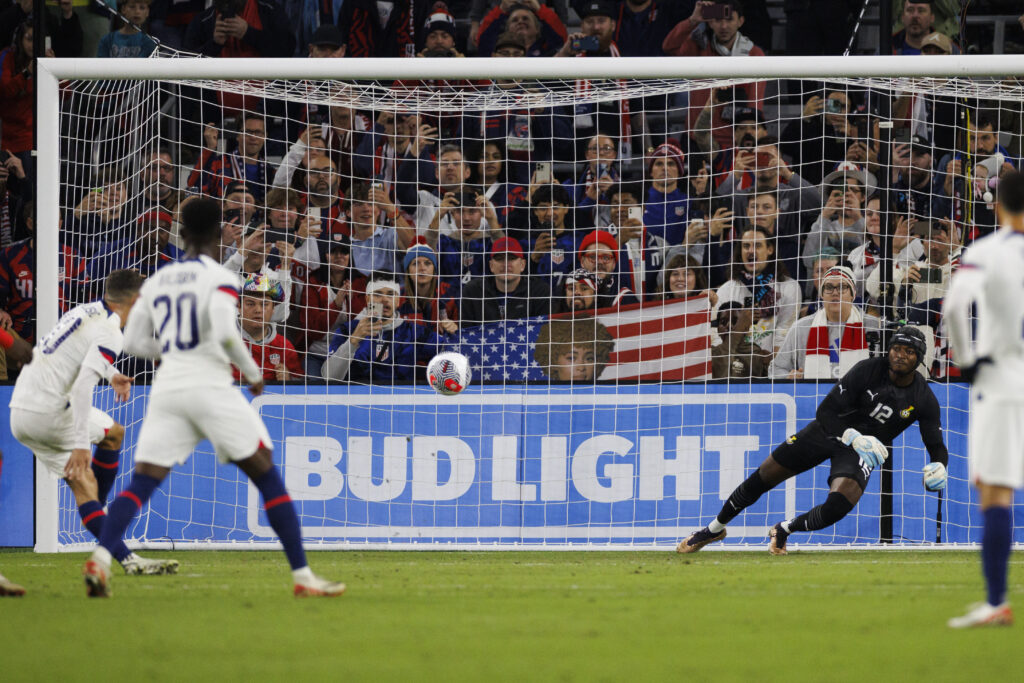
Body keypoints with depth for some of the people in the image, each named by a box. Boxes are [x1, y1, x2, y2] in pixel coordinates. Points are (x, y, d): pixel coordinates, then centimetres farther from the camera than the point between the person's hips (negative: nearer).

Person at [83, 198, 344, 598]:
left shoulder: (156, 282, 14)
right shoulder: (219, 278, -3)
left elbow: (133, 342, 15)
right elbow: (224, 333, -17)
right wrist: (253, 373, -3)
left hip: (167, 390, 4)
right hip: (211, 388, -4)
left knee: (141, 483, 1)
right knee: (268, 478, 4)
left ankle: (100, 559, -22)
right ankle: (302, 576, 0)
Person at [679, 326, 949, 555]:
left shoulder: (924, 399, -14)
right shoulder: (868, 370, -19)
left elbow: (937, 447, -6)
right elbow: (826, 411, -17)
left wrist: (937, 468, -29)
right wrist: (853, 438, -32)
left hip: (864, 449, 0)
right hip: (831, 430, 0)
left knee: (838, 507, -27)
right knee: (761, 479, 2)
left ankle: (784, 531, 3)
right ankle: (715, 528, 27)